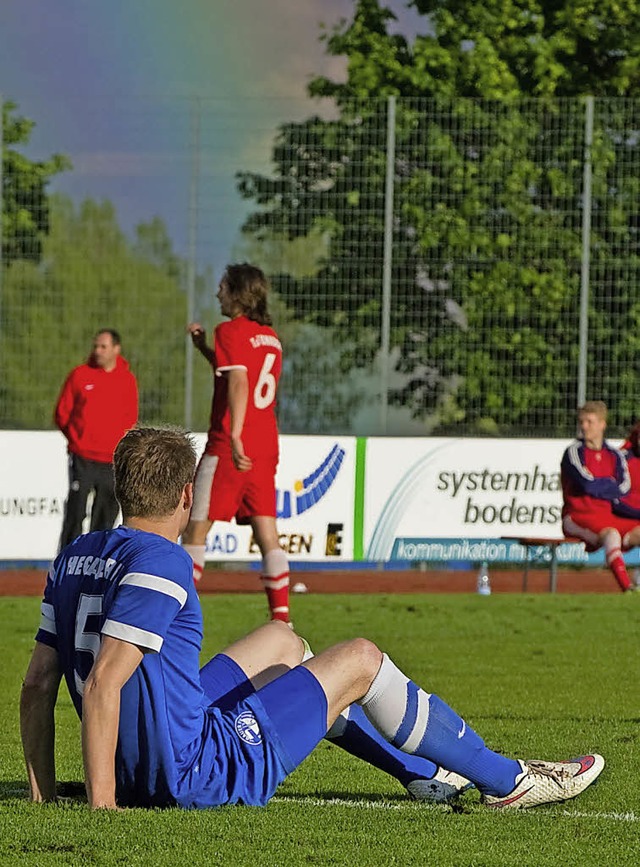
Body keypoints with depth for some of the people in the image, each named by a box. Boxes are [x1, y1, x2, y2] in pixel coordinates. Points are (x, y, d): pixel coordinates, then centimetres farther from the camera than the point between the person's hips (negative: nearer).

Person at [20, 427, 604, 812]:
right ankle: (505, 780, 24)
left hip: (141, 772, 9)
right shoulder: (159, 563, -21)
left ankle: (423, 771, 43)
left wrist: (43, 795, 7)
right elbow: (103, 684, -28)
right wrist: (102, 804, -26)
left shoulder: (75, 557, 5)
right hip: (202, 773, -9)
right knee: (359, 660, 7)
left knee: (280, 640, 29)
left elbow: (37, 685, 4)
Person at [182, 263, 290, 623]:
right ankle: (282, 617, -3)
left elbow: (238, 384, -22)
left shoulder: (231, 331, -8)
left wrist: (235, 436, -30)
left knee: (196, 528, 1)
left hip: (230, 447, -7)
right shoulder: (271, 337, 16)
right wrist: (204, 348, 28)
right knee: (267, 532, 4)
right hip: (266, 446, 7)